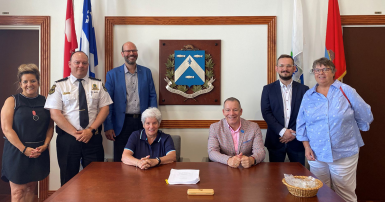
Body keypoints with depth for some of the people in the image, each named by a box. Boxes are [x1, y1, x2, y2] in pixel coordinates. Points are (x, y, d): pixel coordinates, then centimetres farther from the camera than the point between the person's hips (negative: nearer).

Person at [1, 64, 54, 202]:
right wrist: (24, 149, -14)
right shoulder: (12, 101, 0)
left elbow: (50, 126, 7)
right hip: (16, 152, -2)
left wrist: (45, 145, -9)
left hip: (38, 152, 3)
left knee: (31, 189, 11)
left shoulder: (45, 102, 7)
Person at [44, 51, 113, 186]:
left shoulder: (98, 85, 9)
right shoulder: (59, 86, 3)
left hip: (93, 138, 1)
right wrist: (75, 133, -13)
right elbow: (55, 114, -5)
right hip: (67, 139, -1)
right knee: (68, 180, 9)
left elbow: (104, 108, 2)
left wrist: (91, 130, -11)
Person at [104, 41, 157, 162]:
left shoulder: (146, 72, 9)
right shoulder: (112, 74, 3)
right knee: (120, 162, 6)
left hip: (143, 122, 2)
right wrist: (108, 127, -4)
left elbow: (152, 96, 9)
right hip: (122, 124, -1)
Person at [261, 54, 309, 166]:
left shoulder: (303, 89, 5)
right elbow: (266, 113, -4)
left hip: (297, 141, 1)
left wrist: (294, 133, -10)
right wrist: (282, 131, -13)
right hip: (275, 141, 0)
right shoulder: (268, 89, 4)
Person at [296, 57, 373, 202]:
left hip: (344, 155, -2)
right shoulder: (308, 96, 5)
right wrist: (307, 146, 0)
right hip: (316, 155, 2)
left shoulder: (346, 91, -3)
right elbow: (301, 124, 8)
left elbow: (365, 117, 4)